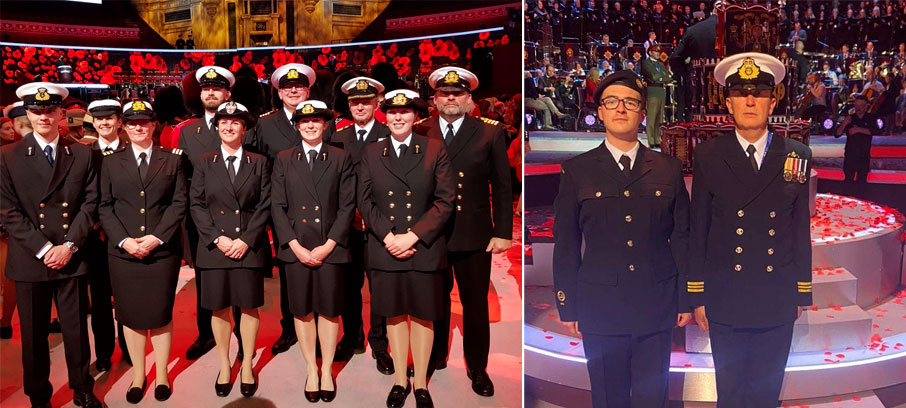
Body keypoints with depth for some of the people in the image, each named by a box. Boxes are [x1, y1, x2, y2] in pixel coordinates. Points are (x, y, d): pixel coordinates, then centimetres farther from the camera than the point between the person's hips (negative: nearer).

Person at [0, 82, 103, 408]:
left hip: (72, 258, 1)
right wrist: (43, 249, -12)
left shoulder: (81, 155, 6)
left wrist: (69, 245, -10)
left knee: (77, 330, 9)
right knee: (33, 335, 9)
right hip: (30, 261, -1)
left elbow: (90, 203, 1)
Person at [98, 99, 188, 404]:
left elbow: (179, 203, 0)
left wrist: (156, 237, -11)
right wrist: (124, 240, -9)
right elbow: (105, 207, 4)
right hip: (123, 252, 1)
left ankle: (161, 374, 19)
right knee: (131, 315, 7)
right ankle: (138, 374, 22)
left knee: (161, 314, 4)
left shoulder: (173, 161, 7)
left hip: (163, 250, -1)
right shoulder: (111, 162, 9)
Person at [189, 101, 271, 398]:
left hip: (249, 247, 0)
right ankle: (224, 365, 21)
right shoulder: (203, 163, 7)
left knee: (249, 306, 5)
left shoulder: (258, 162, 7)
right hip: (215, 246, 0)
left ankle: (247, 366, 19)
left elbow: (265, 205, 1)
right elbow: (196, 205, 2)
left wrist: (247, 239, -10)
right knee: (219, 307, 6)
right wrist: (217, 238, -10)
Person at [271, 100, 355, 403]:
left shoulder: (342, 159, 4)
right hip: (296, 248, 1)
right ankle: (312, 370, 22)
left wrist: (328, 246, -9)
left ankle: (327, 371, 20)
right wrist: (296, 246, -7)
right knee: (302, 311, 8)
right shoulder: (284, 160, 8)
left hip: (331, 249, -1)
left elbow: (347, 206, -1)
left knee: (329, 310, 6)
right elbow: (278, 207, 3)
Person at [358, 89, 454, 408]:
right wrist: (389, 237, -11)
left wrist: (411, 237, -13)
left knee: (422, 316, 8)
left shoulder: (435, 150, 1)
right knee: (394, 315, 11)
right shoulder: (371, 153, 8)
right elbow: (365, 201, 3)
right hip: (385, 250, 2)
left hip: (424, 250, -1)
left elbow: (445, 201, -6)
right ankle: (400, 380, 26)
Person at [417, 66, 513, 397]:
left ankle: (477, 368, 26)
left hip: (473, 235, -1)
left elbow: (502, 187, -1)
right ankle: (434, 358, 36)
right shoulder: (420, 133, 2)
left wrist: (503, 232, -4)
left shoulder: (491, 133, -1)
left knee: (476, 304, 9)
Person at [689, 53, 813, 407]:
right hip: (725, 301, -1)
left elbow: (801, 228, 5)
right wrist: (697, 295, -1)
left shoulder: (796, 156, 1)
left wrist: (802, 292, 7)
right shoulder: (709, 156, -3)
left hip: (778, 304, 1)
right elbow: (697, 231, -1)